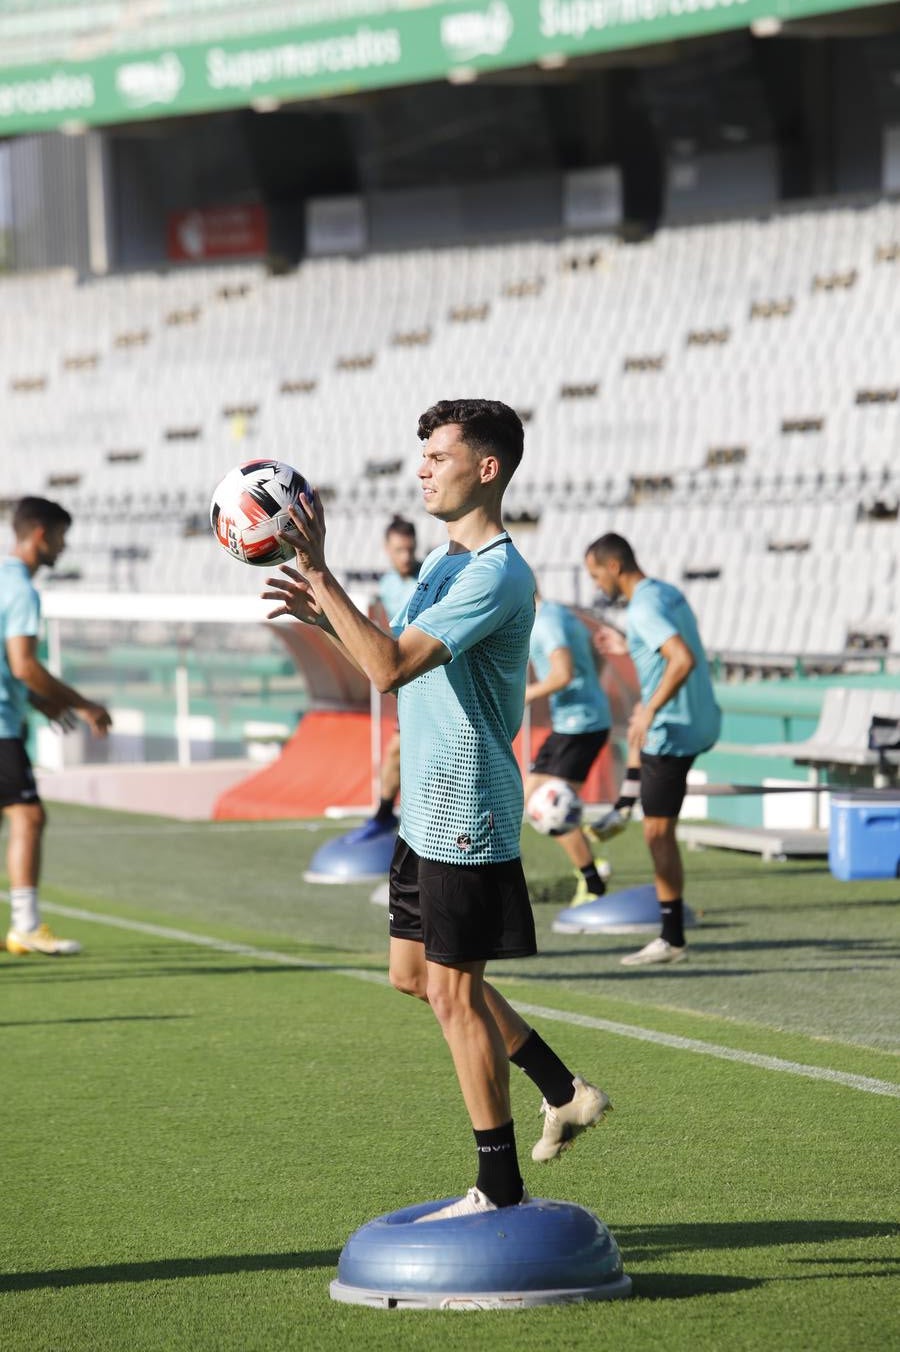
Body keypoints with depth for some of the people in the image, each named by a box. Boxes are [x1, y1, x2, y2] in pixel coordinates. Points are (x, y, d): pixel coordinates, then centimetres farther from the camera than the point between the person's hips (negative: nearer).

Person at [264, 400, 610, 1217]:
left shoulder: (497, 576, -20)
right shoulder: (445, 560, 12)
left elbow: (391, 666, -28)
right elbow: (400, 660, 21)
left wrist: (320, 575, -27)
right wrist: (324, 614, 6)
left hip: (468, 817, -10)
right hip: (428, 811, 10)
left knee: (454, 994, -3)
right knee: (415, 975, 18)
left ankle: (501, 1192, 7)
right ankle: (566, 1093, 28)